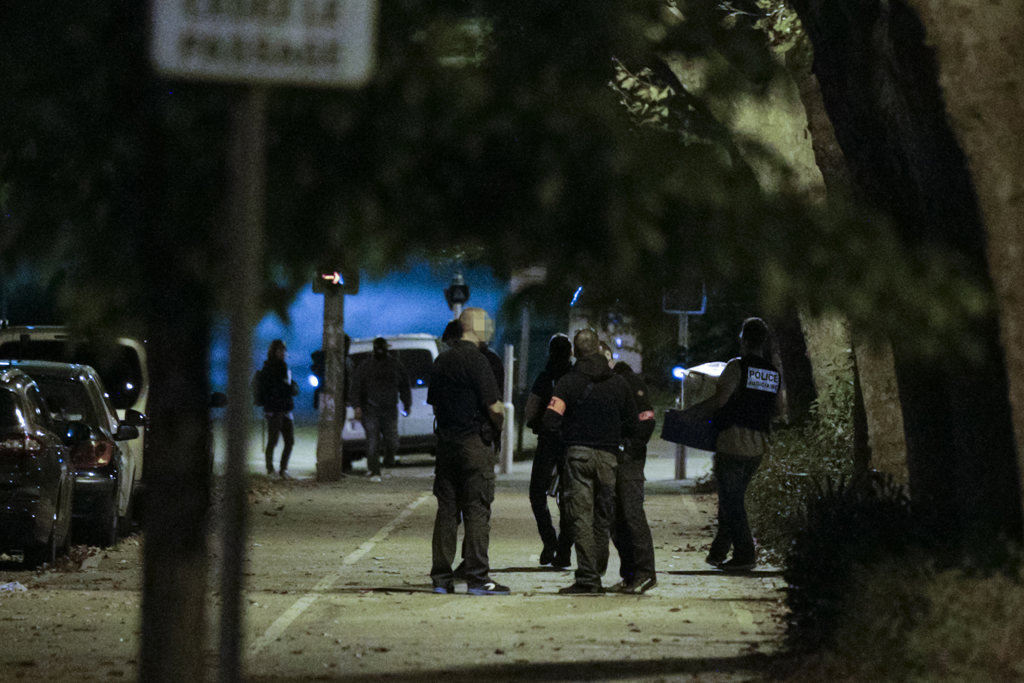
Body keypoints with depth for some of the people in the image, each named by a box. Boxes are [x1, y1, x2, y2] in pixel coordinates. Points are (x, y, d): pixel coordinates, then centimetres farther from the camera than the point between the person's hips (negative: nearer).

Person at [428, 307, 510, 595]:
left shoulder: (441, 361, 12)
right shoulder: (475, 360, -12)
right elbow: (494, 407, -14)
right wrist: (504, 431, 3)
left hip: (445, 442, 7)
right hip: (473, 443, -7)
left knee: (446, 510, 8)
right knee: (477, 511, -4)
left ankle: (441, 577, 8)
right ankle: (477, 577, -5)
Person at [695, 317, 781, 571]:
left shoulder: (737, 367, -10)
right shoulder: (774, 374, 10)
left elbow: (720, 400, -17)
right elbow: (776, 408, 14)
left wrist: (694, 408, -4)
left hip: (733, 443, -7)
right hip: (758, 445, 7)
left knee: (731, 500, -1)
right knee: (734, 499, 15)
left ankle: (745, 553, -5)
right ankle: (718, 552, 19)